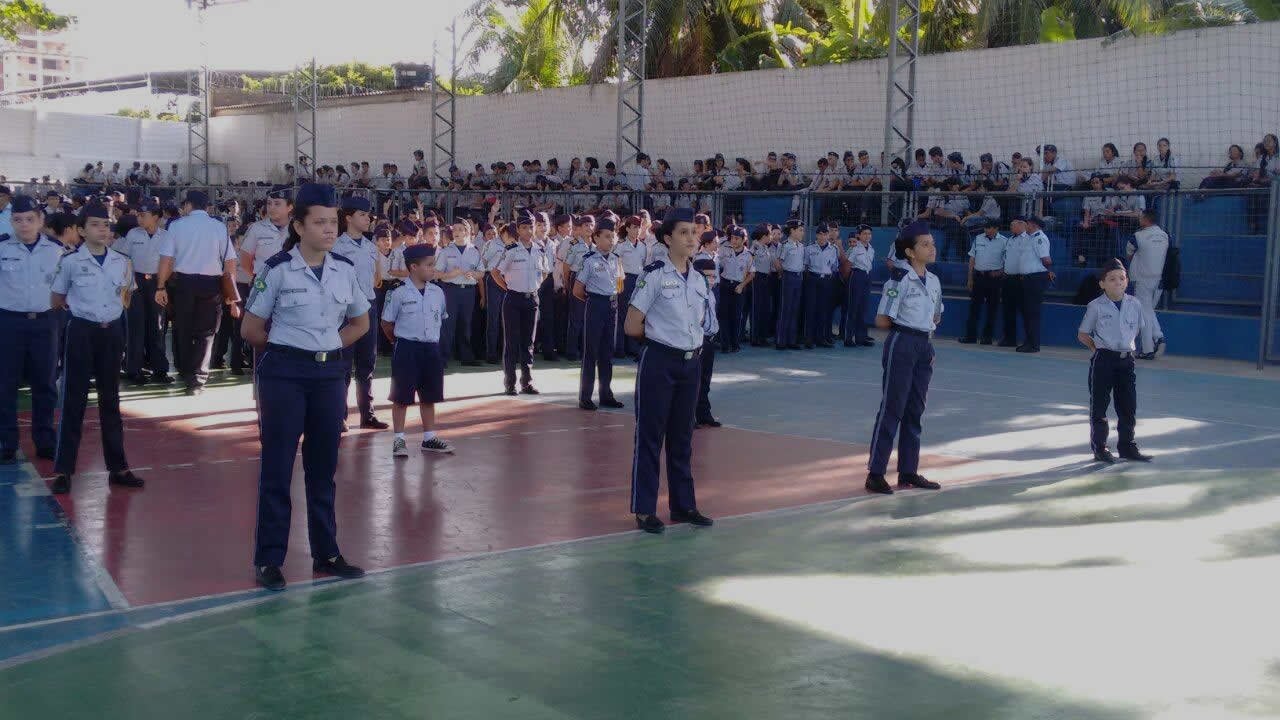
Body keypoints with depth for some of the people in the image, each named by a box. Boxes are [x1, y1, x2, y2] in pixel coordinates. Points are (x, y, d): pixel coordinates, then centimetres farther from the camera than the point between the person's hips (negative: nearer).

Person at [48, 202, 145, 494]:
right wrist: (82, 309, 9)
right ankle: (63, 470, 4)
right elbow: (56, 299, 5)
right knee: (74, 399, -1)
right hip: (82, 331, -3)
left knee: (110, 399, 11)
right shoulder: (70, 262, -7)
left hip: (112, 331, 3)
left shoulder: (123, 262, 3)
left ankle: (117, 467, 18)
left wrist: (111, 311, 9)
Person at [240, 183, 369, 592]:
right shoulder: (277, 270, -8)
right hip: (283, 375, -4)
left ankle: (326, 553, 21)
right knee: (277, 467, 0)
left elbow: (360, 323, 17)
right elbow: (251, 329, -3)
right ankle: (269, 559, 7)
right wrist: (288, 348, 5)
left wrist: (327, 347, 7)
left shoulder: (345, 269, 4)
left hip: (329, 374, 4)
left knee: (324, 467, 11)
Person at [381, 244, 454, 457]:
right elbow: (387, 323, -1)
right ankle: (399, 439, 9)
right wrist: (401, 340, 6)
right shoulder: (399, 294, -10)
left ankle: (429, 438, 22)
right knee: (402, 396, 1)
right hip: (407, 349, -5)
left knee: (429, 395, 12)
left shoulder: (437, 292, 3)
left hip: (431, 348, 5)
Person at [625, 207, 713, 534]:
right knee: (650, 435, 1)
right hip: (659, 362, -6)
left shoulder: (700, 280, 7)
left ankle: (683, 505, 23)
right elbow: (632, 327, -9)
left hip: (691, 363, 6)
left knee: (682, 436, 14)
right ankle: (644, 509, 10)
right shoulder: (654, 275, -11)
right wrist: (661, 335, 5)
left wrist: (687, 340, 6)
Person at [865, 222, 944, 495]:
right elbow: (882, 321, -13)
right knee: (892, 409, -6)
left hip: (924, 347, 7)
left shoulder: (934, 281, 10)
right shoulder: (899, 280, -12)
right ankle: (875, 473, -2)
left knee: (915, 411, 11)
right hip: (901, 346, -7)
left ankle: (909, 472, 19)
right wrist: (906, 325, 2)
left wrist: (927, 327, 8)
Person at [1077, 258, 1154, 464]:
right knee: (1099, 405, 4)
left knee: (1128, 406, 10)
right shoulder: (1096, 306, -7)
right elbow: (1082, 334, 2)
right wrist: (1097, 347, -6)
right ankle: (1099, 448, 15)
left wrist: (1127, 344, 7)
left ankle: (1127, 446, 23)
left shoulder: (1134, 304, 3)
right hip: (1103, 360, -4)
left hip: (1126, 360, 4)